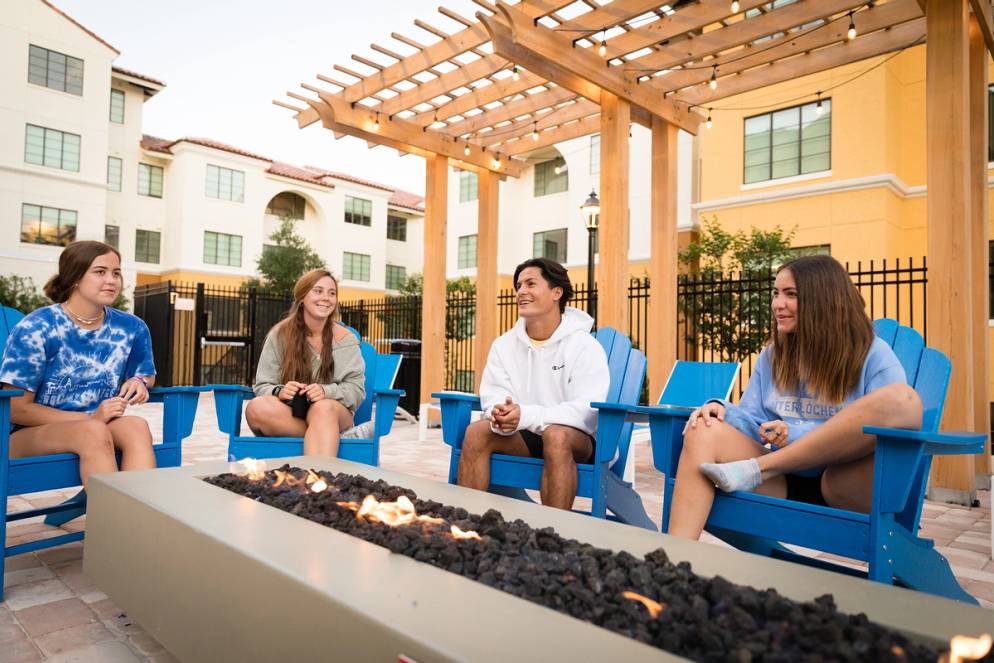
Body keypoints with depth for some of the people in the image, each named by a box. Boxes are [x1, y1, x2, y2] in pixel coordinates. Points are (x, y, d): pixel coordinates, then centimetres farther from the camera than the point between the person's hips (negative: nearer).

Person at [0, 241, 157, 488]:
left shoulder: (131, 328, 1)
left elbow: (146, 374, 19)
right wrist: (90, 418, -19)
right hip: (30, 434, -3)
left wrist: (139, 382, -7)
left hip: (97, 430, 3)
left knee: (137, 426, -31)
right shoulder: (35, 328, -10)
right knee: (93, 431, -36)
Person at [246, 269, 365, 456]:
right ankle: (331, 437, -22)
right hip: (287, 414, 1)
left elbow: (356, 389, -3)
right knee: (256, 408, -31)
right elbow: (263, 386, 1)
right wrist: (279, 392, -23)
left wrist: (327, 391, -24)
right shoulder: (280, 335, 1)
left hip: (333, 415, -1)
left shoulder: (345, 339, 1)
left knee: (324, 408, -36)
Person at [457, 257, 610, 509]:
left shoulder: (584, 346, -11)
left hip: (576, 438, -4)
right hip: (525, 437, 4)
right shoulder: (503, 345, 5)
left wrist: (526, 415, -32)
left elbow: (588, 409, -21)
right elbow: (494, 398, -2)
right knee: (477, 431, -21)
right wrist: (502, 416, -28)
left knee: (556, 435, -36)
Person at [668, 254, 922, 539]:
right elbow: (757, 423, 12)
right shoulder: (771, 356, 16)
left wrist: (798, 435, -18)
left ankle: (753, 470, -23)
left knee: (902, 400, -29)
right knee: (704, 430, -21)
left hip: (847, 486, -3)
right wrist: (722, 409, -11)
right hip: (783, 482, 4)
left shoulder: (873, 355, 2)